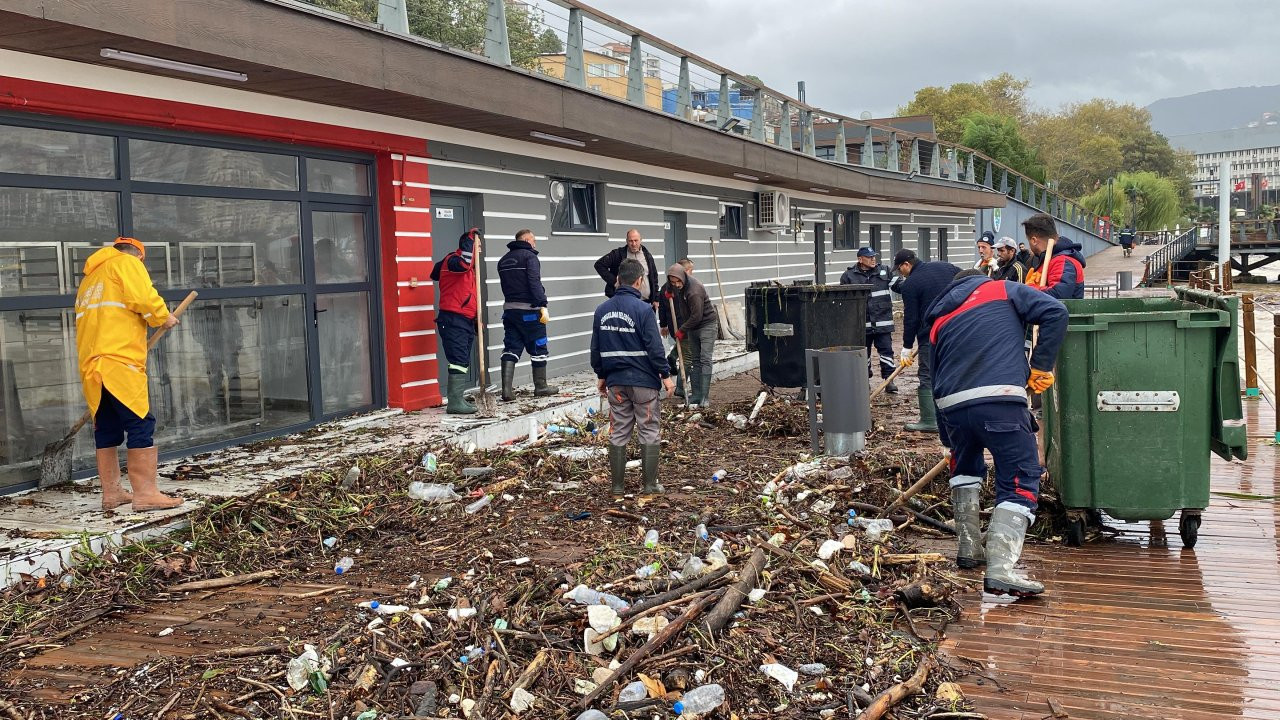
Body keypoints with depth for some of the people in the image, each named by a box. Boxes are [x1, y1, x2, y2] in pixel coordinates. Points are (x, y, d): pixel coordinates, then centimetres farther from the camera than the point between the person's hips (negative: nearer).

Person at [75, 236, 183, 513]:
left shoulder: (89, 278, 30)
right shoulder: (127, 263, 5)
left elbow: (90, 322, 25)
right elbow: (143, 298, -12)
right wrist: (164, 317, 5)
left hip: (91, 366, 9)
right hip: (119, 361, -8)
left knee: (106, 429, 12)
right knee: (140, 425, -9)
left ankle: (111, 493, 17)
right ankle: (145, 493, -13)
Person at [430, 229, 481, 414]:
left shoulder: (470, 268, 20)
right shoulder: (452, 260, -10)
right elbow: (463, 263, -35)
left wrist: (476, 319, 27)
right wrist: (471, 237, -26)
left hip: (467, 321, 10)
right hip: (453, 320, -10)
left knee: (464, 362, 14)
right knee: (459, 360, -16)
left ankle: (458, 398, 22)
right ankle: (455, 403, -17)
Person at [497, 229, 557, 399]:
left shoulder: (503, 260, 16)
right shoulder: (529, 256, -8)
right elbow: (535, 283, -19)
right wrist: (543, 306, -21)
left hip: (509, 309, 7)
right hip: (529, 310, -7)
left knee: (511, 349, 5)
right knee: (538, 349, 6)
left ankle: (507, 389, -4)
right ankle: (540, 387, 13)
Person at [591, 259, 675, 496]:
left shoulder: (602, 310, 4)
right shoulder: (643, 309, -13)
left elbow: (596, 348, 11)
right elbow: (654, 347, -14)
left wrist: (601, 375, 21)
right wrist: (665, 374, -4)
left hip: (615, 381, 5)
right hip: (643, 380, -5)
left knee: (618, 432, 10)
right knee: (649, 432, 4)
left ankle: (617, 484, 15)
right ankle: (650, 484, 7)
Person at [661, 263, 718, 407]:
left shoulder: (694, 290, -28)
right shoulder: (673, 287, -2)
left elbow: (697, 316, -25)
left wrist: (681, 330, -14)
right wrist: (669, 294, -1)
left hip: (707, 324, -8)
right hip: (692, 327, 8)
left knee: (705, 360, -12)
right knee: (694, 361, 8)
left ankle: (705, 397, -14)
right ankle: (696, 395, 11)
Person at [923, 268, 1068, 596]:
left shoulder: (939, 319, 29)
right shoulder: (1003, 290, 19)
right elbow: (1056, 312, 2)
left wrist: (950, 442, 37)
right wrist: (1040, 366, 7)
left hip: (951, 405, 5)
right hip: (1000, 399, -5)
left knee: (965, 467, 31)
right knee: (1020, 481, 0)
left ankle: (969, 548, 32)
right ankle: (1001, 568, -15)